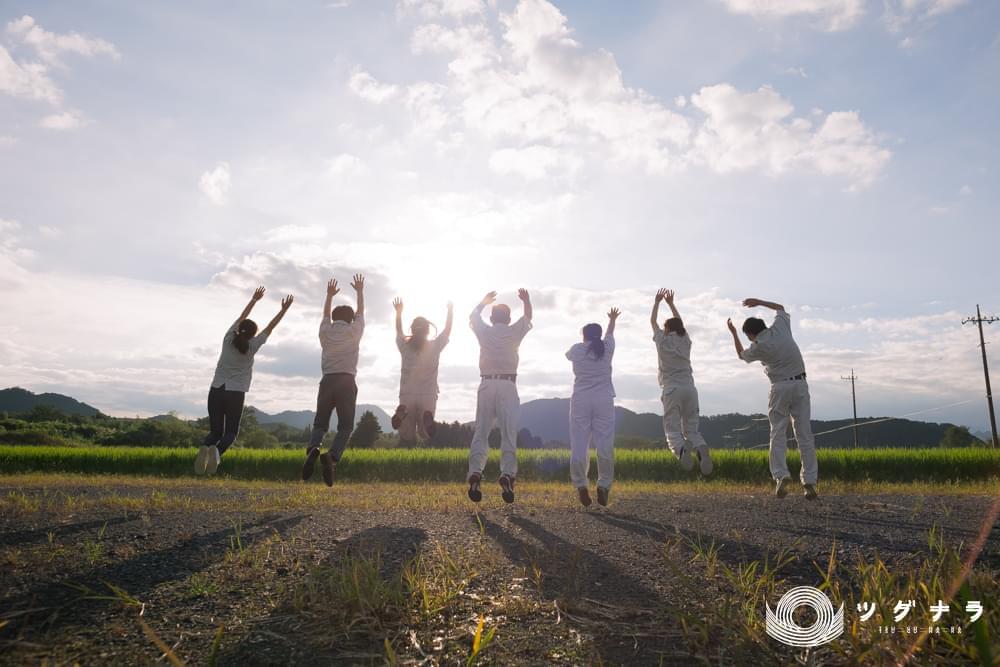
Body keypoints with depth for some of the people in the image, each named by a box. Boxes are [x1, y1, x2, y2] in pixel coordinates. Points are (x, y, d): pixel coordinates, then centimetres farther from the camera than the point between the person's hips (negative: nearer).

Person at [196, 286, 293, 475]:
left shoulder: (229, 339, 6)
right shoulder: (251, 346, -1)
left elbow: (241, 318, 19)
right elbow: (270, 327, 6)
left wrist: (254, 300, 30)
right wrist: (284, 310, 13)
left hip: (216, 391, 3)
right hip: (236, 394, -3)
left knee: (215, 431, 9)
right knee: (231, 432, 5)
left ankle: (205, 448, -23)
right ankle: (217, 451, -26)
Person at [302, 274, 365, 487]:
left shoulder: (325, 331, 13)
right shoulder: (353, 331, 7)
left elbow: (326, 314, 32)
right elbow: (361, 312, 23)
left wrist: (330, 295, 47)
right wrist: (360, 291, 37)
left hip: (327, 381, 3)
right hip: (347, 382, -2)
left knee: (320, 423, 9)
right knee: (345, 426, -1)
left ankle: (313, 448, -23)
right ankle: (332, 455, -28)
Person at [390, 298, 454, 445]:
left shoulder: (404, 346, 2)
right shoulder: (434, 346, -1)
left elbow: (399, 331, 24)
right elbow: (447, 330, 15)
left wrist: (399, 312, 37)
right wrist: (450, 311, 28)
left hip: (407, 396, 1)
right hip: (428, 396, -1)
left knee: (406, 438, 3)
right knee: (425, 434, 9)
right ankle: (427, 417, -28)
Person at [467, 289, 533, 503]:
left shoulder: (484, 331, 10)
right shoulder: (514, 332, 6)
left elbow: (473, 316, 32)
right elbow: (528, 317, 26)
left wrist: (483, 302, 47)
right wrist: (526, 300, 38)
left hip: (486, 385, 2)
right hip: (508, 385, -1)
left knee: (481, 432, 3)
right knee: (509, 433, -3)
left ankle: (475, 472, -12)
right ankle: (507, 474, -17)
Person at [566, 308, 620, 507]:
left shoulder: (577, 350, 4)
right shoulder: (607, 348, 5)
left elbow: (568, 354, 28)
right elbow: (610, 334, 27)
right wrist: (612, 319, 49)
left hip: (580, 401, 0)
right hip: (604, 401, 0)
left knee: (579, 446, 2)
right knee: (605, 445, 4)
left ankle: (581, 486, 0)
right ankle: (603, 486, 2)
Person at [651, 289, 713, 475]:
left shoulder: (663, 341, 7)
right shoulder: (685, 341, 13)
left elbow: (653, 322, 24)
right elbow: (679, 322, 32)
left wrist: (657, 302, 35)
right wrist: (671, 303, 42)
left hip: (671, 389, -3)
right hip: (690, 388, 3)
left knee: (672, 431, -4)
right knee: (691, 429, 8)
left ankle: (682, 449, -36)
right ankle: (701, 449, -23)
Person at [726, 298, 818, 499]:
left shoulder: (759, 347, -5)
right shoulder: (780, 327, 3)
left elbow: (742, 354, 19)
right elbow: (780, 308, 25)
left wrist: (733, 334, 26)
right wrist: (759, 302, 25)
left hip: (780, 388, -4)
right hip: (800, 384, 4)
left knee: (778, 434, 2)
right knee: (804, 434, 2)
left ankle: (781, 475, -13)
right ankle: (809, 481, -1)